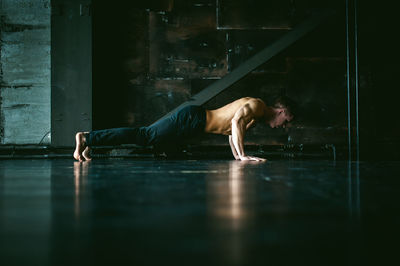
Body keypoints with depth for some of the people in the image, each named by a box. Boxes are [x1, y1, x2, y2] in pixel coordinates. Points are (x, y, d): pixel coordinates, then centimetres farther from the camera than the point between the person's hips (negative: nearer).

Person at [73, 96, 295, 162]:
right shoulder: (257, 105, -11)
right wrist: (243, 156, -28)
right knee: (144, 136, -11)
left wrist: (238, 157, 23)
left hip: (193, 120, 9)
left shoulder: (256, 117, 19)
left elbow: (233, 133, 30)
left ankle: (89, 141, 10)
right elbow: (236, 121, -30)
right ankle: (87, 138, -11)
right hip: (191, 120, -9)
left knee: (143, 136, 8)